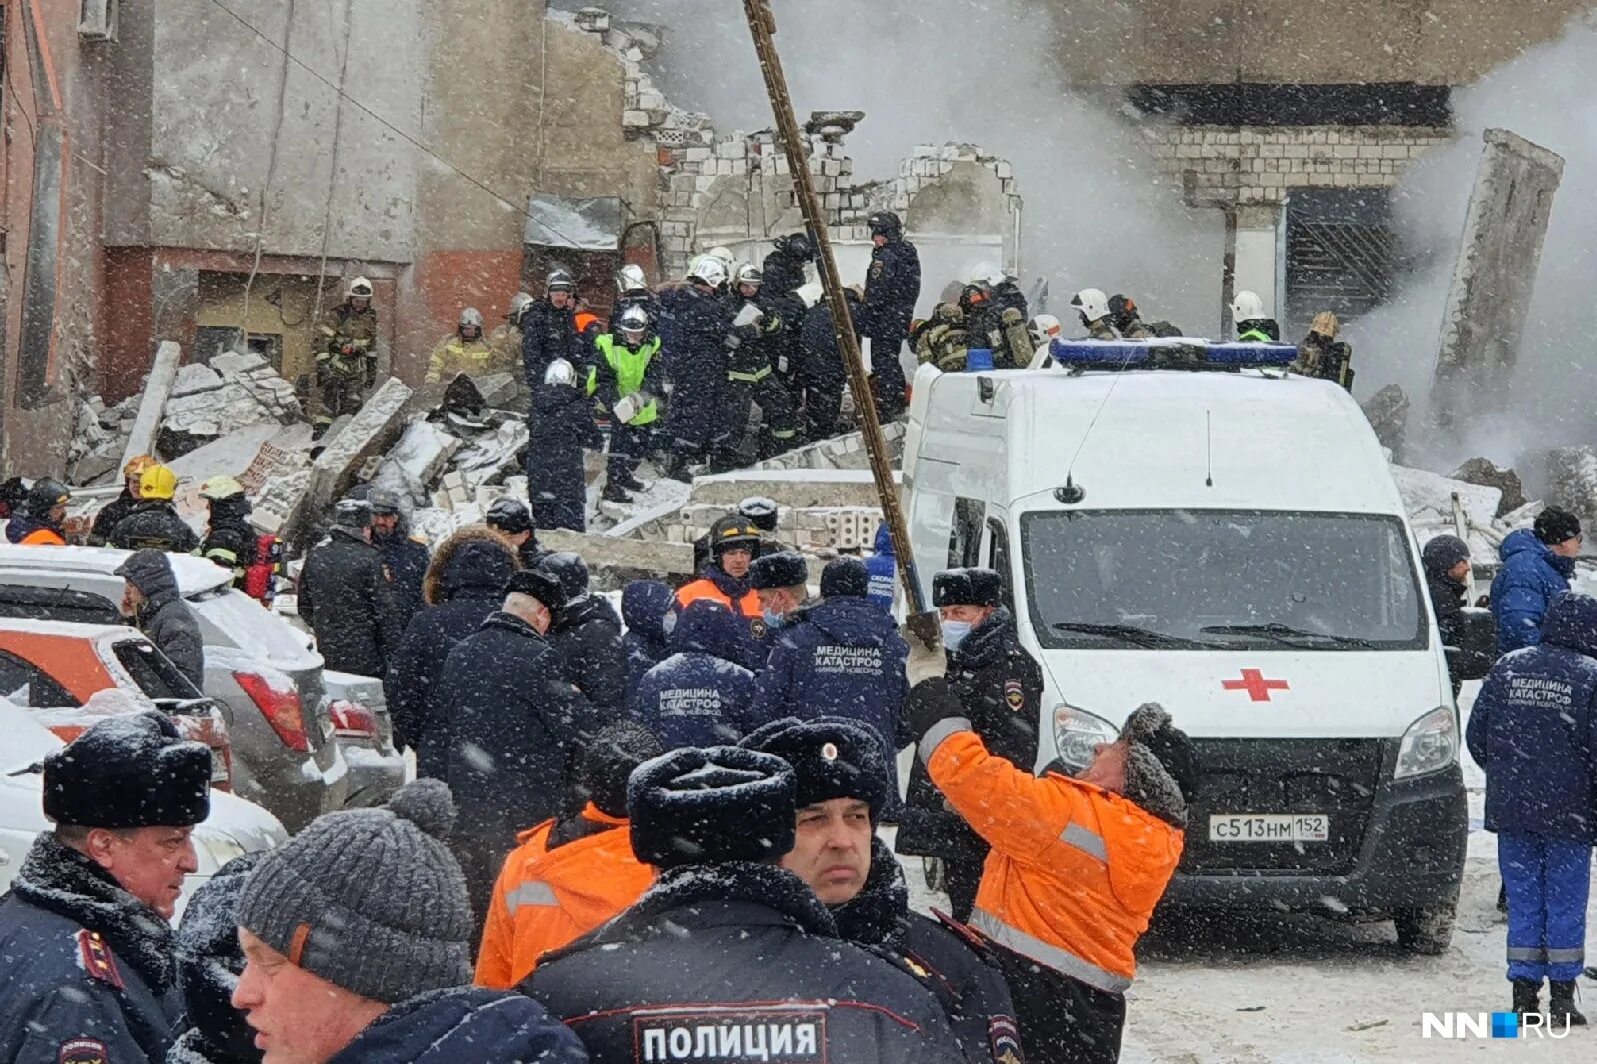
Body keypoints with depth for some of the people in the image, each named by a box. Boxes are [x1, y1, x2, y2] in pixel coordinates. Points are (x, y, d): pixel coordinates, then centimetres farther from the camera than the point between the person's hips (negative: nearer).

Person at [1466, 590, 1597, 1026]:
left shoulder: (1508, 668, 4)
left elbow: (1476, 735, 7)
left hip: (1511, 809, 3)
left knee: (1523, 900, 9)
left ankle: (1524, 994, 7)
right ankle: (1562, 997, 4)